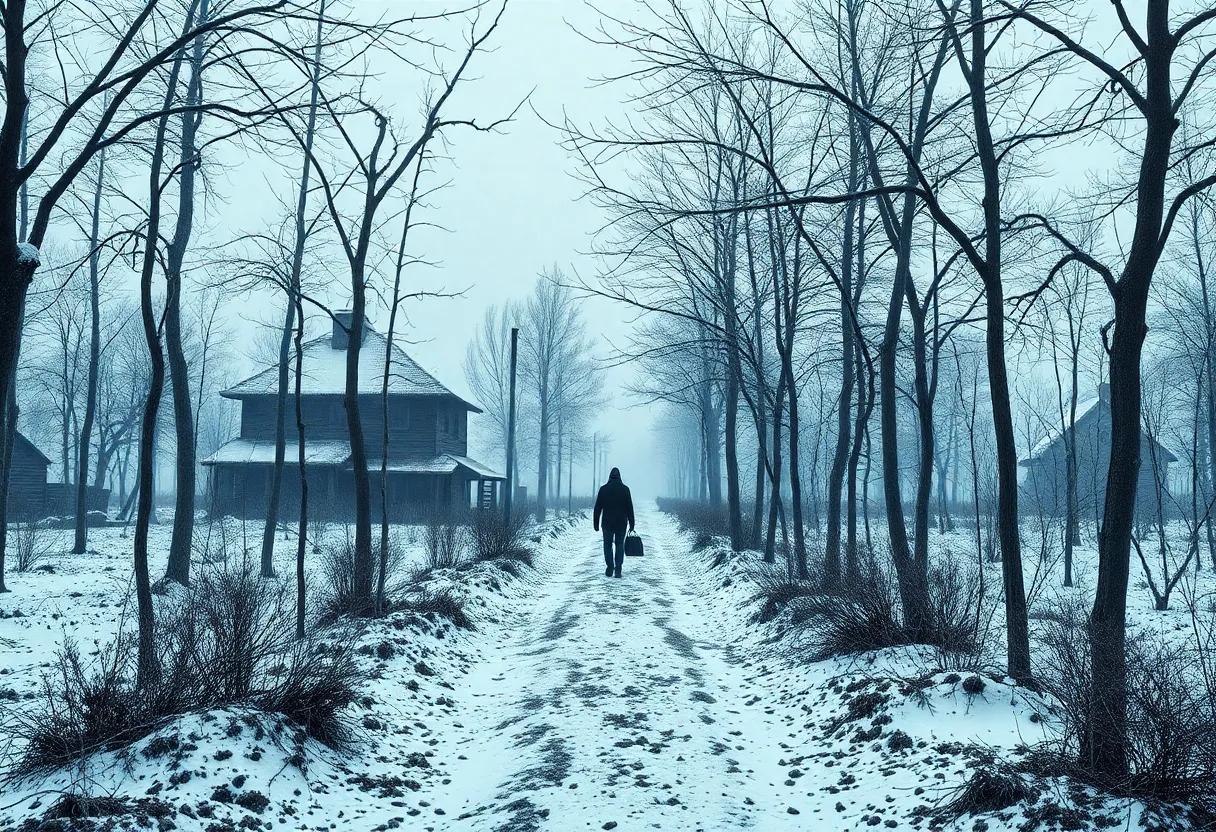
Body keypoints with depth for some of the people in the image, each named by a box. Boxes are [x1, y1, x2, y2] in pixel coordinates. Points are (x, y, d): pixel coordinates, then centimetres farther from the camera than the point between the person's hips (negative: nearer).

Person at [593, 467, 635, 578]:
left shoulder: (603, 489, -2)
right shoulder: (625, 489, -1)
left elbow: (598, 507, -1)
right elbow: (630, 508, -2)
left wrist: (596, 523, 4)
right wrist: (631, 524, 3)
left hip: (607, 523, 0)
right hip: (621, 523, 1)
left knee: (608, 544, 11)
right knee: (620, 545, 8)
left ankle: (609, 568, 1)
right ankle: (618, 570, 0)